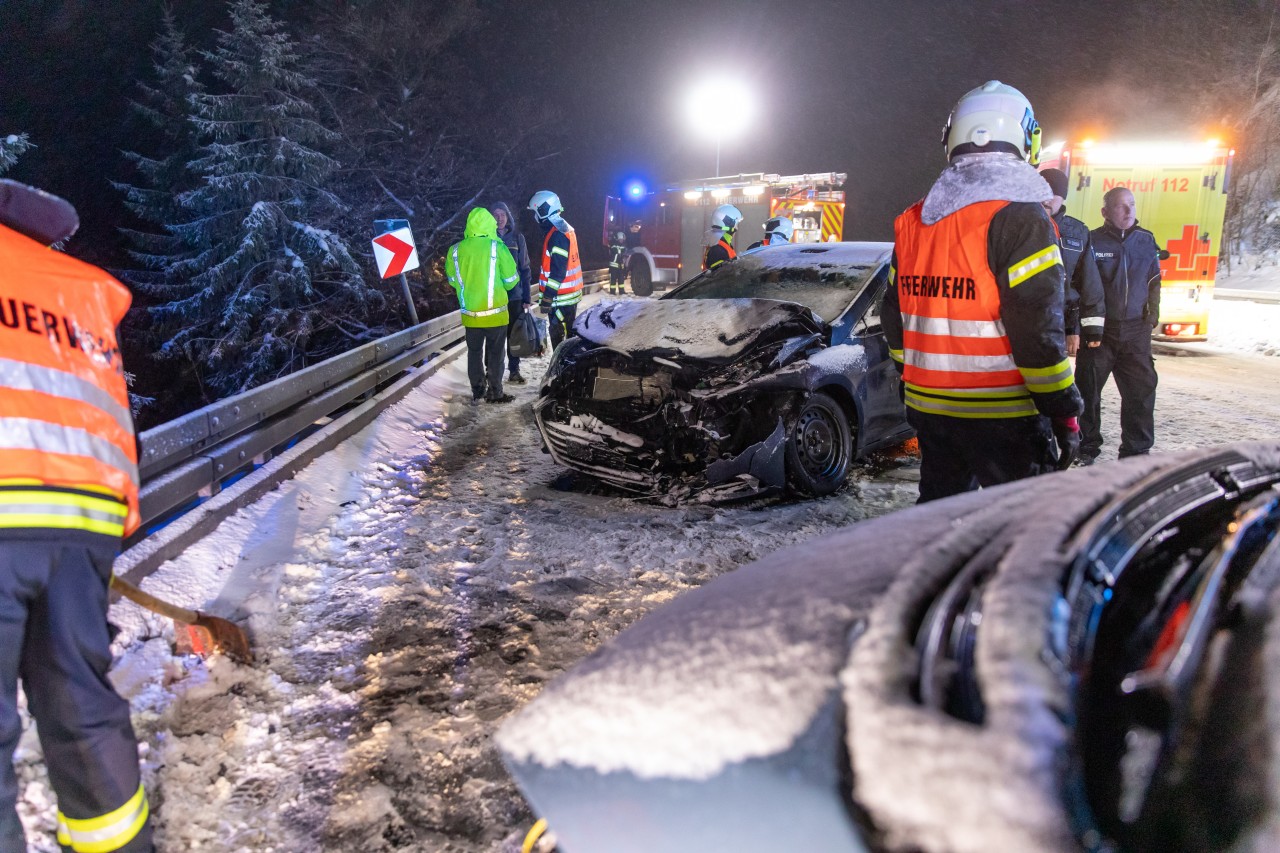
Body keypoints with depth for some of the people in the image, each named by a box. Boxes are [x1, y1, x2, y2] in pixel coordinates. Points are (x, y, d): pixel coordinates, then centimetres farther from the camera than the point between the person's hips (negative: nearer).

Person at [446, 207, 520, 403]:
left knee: (474, 352, 15)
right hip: (495, 312, -3)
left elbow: (453, 280, 7)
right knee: (495, 353, 8)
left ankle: (477, 392, 20)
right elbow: (511, 279, -6)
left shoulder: (455, 250, -3)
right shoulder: (497, 247, -12)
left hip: (470, 313, 3)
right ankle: (495, 393, 12)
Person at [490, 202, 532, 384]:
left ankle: (514, 371, 17)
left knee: (514, 334, 7)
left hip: (515, 295, 1)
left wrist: (526, 297, 2)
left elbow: (525, 268, 6)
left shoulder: (517, 238, 4)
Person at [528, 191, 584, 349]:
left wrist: (547, 297, -22)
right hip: (569, 294, 10)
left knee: (558, 335, -6)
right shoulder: (565, 229, 13)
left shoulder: (557, 234, -19)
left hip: (561, 297, -10)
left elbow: (558, 270, -23)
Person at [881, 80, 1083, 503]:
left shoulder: (912, 221, 9)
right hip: (1003, 415, -6)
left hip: (928, 408, 7)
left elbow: (895, 318, 14)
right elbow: (1037, 329, -17)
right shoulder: (1019, 216, -13)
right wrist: (1064, 411, -9)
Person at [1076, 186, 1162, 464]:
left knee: (1141, 391, 2)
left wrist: (1153, 312, 10)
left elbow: (1154, 281, 18)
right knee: (1089, 390, 2)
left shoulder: (1146, 240, 8)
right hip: (1098, 330, -3)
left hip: (1135, 329, 4)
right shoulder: (1092, 241, -5)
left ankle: (1137, 451, 13)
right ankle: (1087, 449, 15)